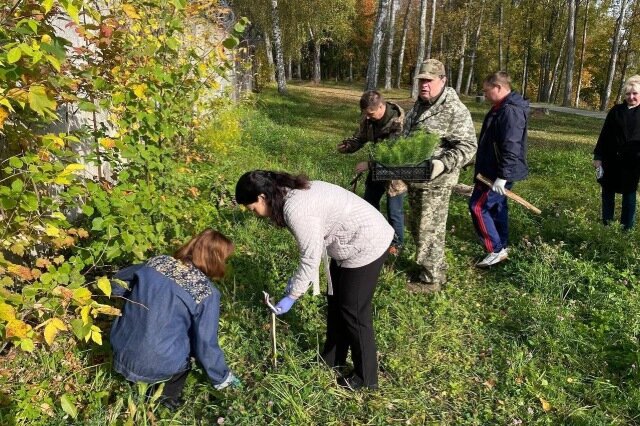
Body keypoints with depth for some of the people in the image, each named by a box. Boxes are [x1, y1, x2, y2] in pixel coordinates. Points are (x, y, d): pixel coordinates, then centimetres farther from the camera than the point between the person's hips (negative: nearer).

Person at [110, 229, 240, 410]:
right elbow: (205, 346, -11)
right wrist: (222, 377, 6)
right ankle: (166, 394, 16)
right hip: (155, 368, -5)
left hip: (120, 355, 5)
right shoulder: (206, 292, -15)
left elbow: (117, 286, 12)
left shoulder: (156, 262, -2)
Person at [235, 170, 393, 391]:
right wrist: (297, 280, 9)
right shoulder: (294, 193, 3)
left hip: (367, 245, -10)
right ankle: (332, 359, 36)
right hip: (353, 242, 10)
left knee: (354, 312, 2)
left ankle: (365, 377, 20)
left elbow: (311, 259, -21)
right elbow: (312, 250, 8)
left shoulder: (296, 210, -27)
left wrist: (291, 296, -11)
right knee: (335, 301, 19)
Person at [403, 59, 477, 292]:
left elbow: (468, 146, -20)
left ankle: (431, 279, 16)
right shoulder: (419, 105, 12)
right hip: (415, 178, 9)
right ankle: (435, 268, 36)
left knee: (430, 230, 0)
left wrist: (443, 164, -32)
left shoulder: (455, 110, -16)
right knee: (417, 226, 19)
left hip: (435, 182, -9)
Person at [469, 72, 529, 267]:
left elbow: (511, 148, -28)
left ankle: (496, 250, -2)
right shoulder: (501, 108, 12)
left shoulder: (511, 111, -22)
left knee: (478, 207, -9)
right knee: (496, 207, 17)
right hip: (492, 170, 11)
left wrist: (502, 176, -29)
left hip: (499, 173, -11)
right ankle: (501, 246, 30)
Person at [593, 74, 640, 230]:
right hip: (612, 159, 2)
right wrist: (598, 156, 1)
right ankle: (606, 223, 23)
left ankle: (627, 227, 17)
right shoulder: (616, 111, 3)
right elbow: (604, 134, 5)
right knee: (608, 191, 10)